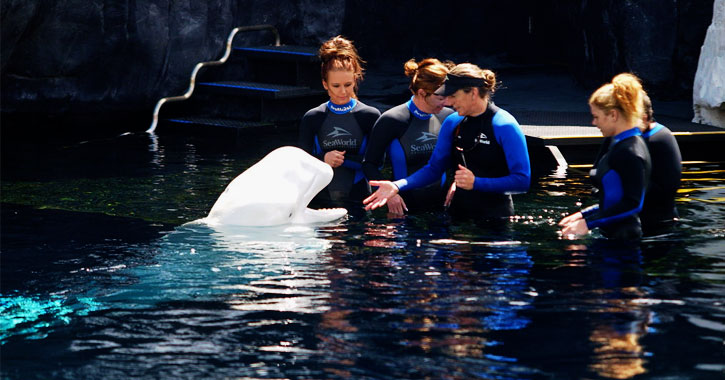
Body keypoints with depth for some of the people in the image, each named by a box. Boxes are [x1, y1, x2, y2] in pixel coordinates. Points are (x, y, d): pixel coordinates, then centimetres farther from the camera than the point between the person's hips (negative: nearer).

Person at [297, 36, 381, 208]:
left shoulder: (370, 116, 4)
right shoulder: (312, 118, 9)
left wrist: (343, 159, -11)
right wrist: (323, 160, -12)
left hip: (358, 199, -1)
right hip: (321, 199, 1)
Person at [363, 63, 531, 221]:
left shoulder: (504, 126, -15)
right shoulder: (452, 122, 5)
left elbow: (522, 181, -17)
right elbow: (434, 168, 9)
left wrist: (476, 183, -23)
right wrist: (396, 186, -5)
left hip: (495, 219, -6)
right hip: (458, 213, 6)